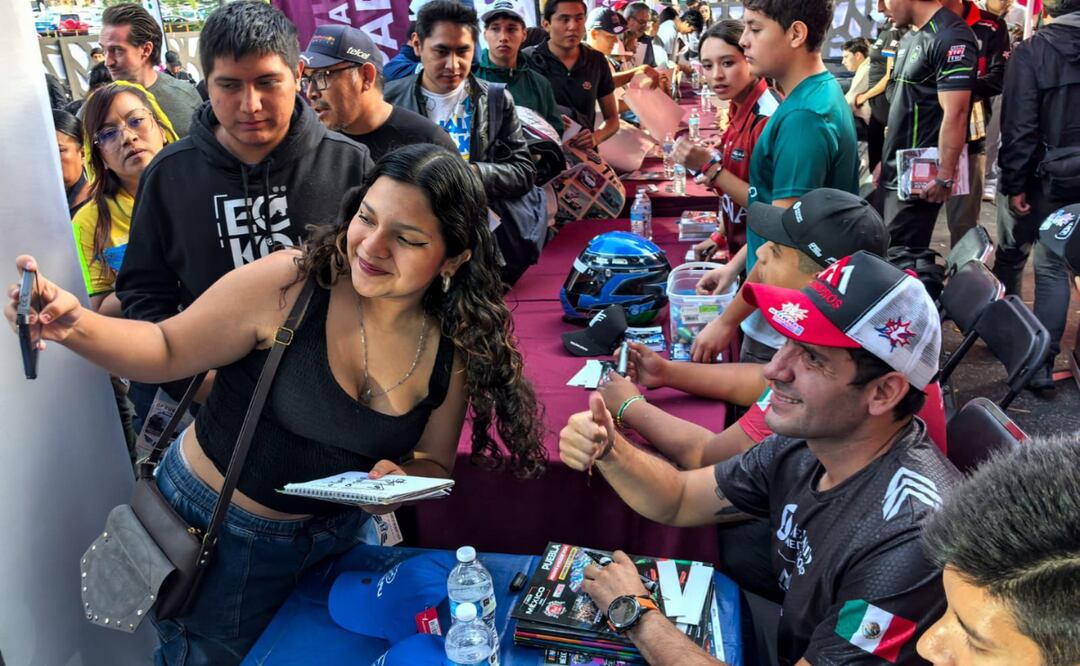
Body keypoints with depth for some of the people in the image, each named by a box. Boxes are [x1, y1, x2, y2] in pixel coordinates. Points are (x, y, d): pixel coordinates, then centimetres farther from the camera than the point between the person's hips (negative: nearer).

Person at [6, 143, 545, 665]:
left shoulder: (457, 346, -15)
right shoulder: (289, 283, -26)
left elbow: (434, 462, -2)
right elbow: (168, 351, -15)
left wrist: (403, 479, -23)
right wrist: (75, 325, -32)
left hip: (334, 532, 3)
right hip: (213, 526, -2)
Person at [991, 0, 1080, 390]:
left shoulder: (1032, 51, -13)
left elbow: (1019, 125, -17)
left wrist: (1014, 183, -12)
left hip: (1039, 176, -3)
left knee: (1011, 255, 18)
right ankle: (1042, 362, 5)